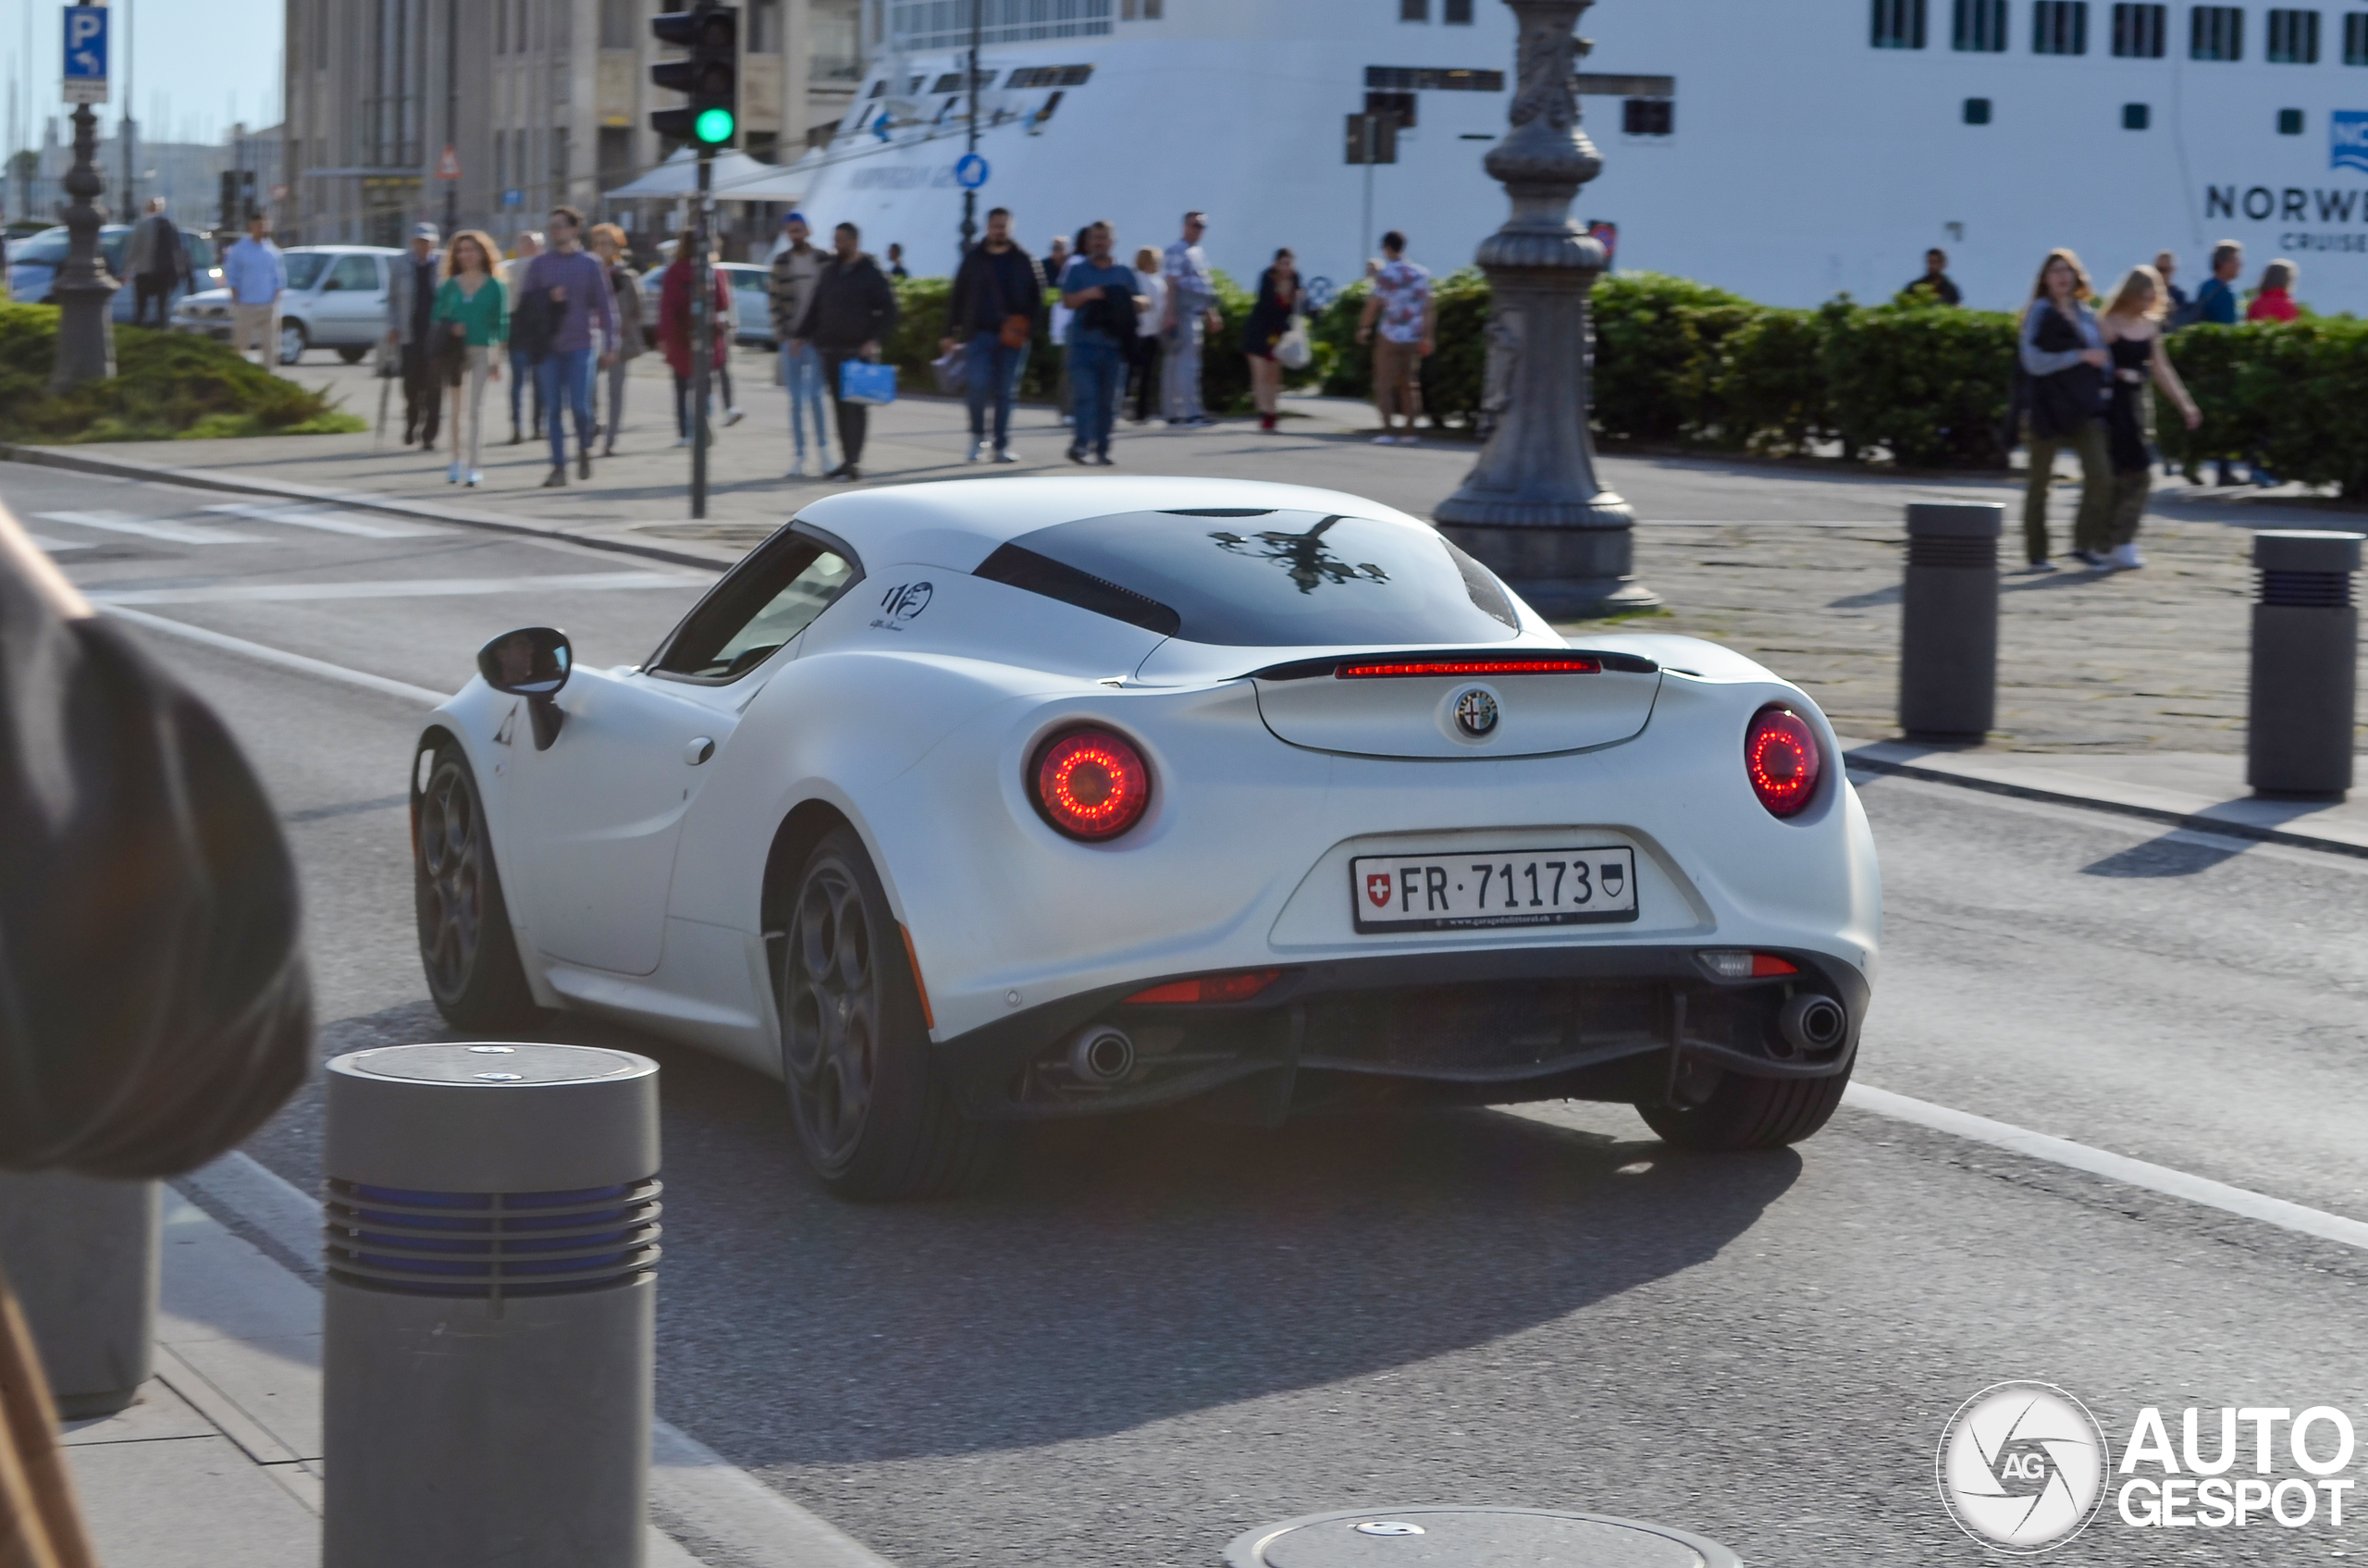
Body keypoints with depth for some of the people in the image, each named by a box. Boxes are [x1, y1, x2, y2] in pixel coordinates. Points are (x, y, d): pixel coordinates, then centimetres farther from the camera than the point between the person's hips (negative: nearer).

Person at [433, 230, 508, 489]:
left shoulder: (493, 287, 3)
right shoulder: (449, 286, 9)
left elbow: (501, 323, 3)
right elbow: (437, 319, 9)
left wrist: (498, 359, 0)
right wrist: (450, 329, -13)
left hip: (481, 350, -3)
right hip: (455, 351, 3)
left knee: (475, 407, -11)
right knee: (457, 408, 10)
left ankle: (475, 466, -14)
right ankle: (457, 460, 22)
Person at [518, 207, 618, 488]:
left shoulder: (589, 265, 3)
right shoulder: (539, 265, 7)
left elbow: (604, 306, 3)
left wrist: (609, 346, 0)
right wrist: (547, 297, -12)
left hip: (580, 346, -2)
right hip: (548, 346, 2)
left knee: (580, 406, -9)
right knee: (553, 409, 0)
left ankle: (584, 450, 19)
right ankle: (558, 467, 6)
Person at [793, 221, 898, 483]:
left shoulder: (870, 273, -2)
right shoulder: (830, 270, 15)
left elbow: (888, 311, -5)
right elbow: (816, 306, 19)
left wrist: (874, 340, -16)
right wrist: (803, 334, 11)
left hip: (857, 350, -6)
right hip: (830, 348, 6)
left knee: (854, 406, -10)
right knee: (840, 407, 7)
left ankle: (854, 462, -12)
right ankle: (847, 461, 12)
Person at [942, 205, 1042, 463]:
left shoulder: (1022, 261, 6)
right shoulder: (974, 259, 6)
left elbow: (1035, 298, 6)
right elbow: (957, 297, 8)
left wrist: (1030, 329, -7)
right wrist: (950, 332, 4)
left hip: (1012, 337, 0)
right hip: (980, 334, 0)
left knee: (1005, 392, 4)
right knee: (979, 386, -11)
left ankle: (1002, 446, 10)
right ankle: (977, 436, 9)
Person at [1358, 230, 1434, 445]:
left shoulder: (1385, 274, -10)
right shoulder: (1421, 273, 7)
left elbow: (1374, 304, -11)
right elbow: (1429, 307, 7)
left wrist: (1364, 327, 3)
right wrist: (1428, 337, 12)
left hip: (1389, 337, -5)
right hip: (1412, 338, 5)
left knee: (1384, 385, 0)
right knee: (1408, 385, 12)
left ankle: (1388, 431, -8)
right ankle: (1410, 432, 8)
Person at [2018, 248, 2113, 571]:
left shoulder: (2086, 314, 13)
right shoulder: (2040, 312, -4)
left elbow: (2100, 354, 22)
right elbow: (2034, 361, -14)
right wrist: (2080, 356, -16)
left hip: (2084, 407, 5)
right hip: (2048, 408, -5)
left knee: (2100, 474, -9)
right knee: (2040, 480, 3)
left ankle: (2085, 543, 1)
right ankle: (2036, 553, 10)